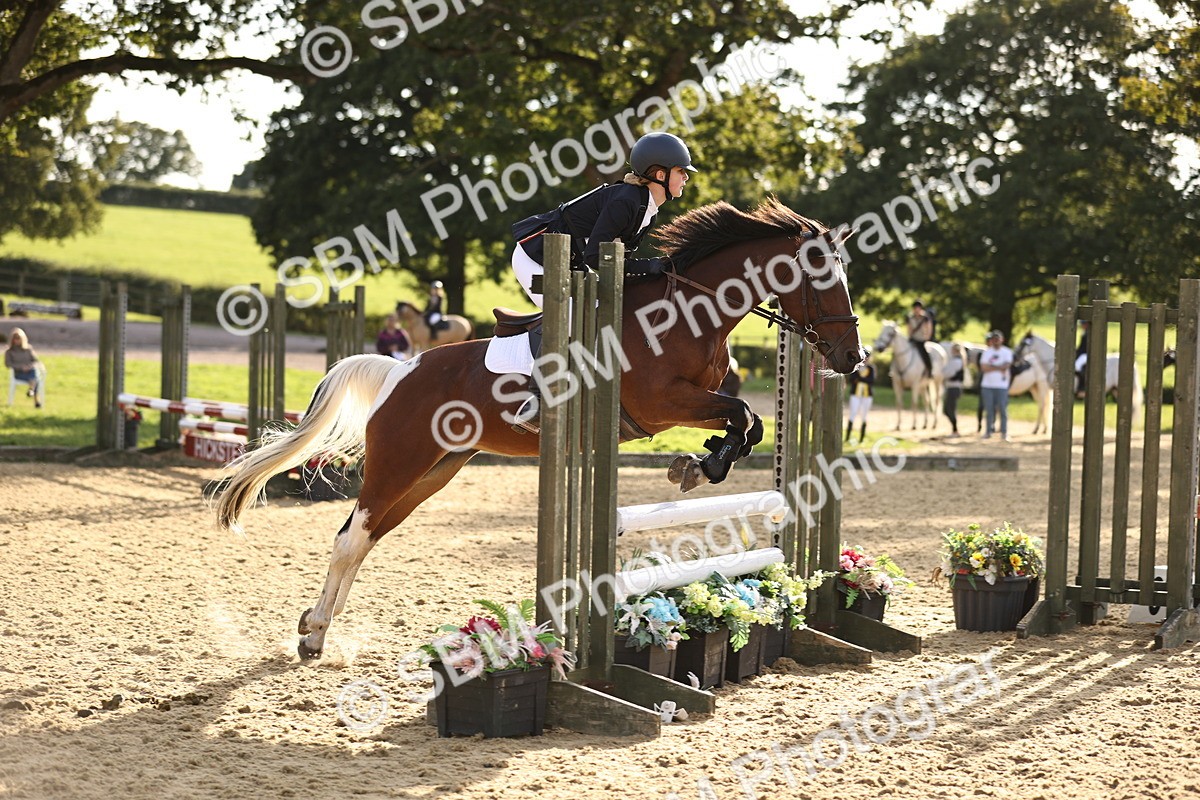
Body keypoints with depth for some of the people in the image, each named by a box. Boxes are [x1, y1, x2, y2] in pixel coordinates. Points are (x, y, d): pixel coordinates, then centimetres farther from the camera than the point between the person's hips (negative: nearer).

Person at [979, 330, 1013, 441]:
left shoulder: (1007, 352, 5)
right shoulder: (987, 352, 8)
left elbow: (1007, 365, -11)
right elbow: (984, 368, -5)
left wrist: (991, 367, -9)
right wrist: (1000, 368, -9)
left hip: (1001, 385, -2)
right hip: (987, 385, 2)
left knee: (1003, 409, -4)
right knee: (989, 409, 2)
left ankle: (1004, 432, -1)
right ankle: (988, 430, 9)